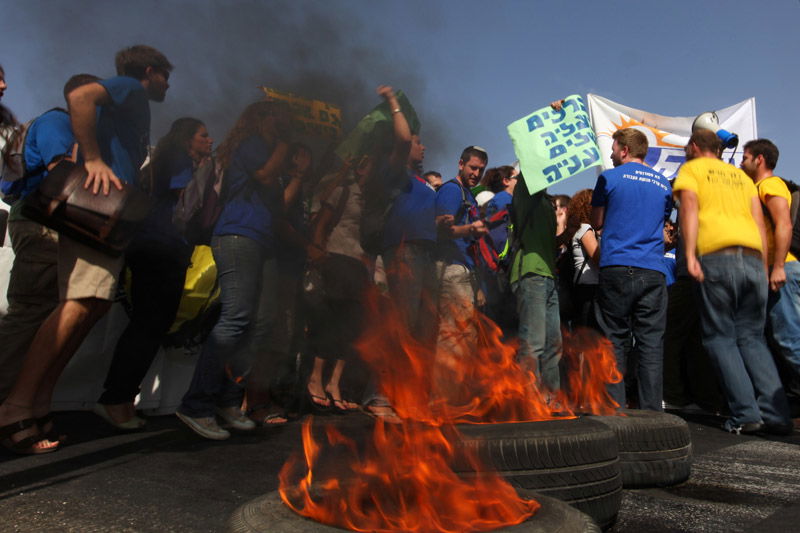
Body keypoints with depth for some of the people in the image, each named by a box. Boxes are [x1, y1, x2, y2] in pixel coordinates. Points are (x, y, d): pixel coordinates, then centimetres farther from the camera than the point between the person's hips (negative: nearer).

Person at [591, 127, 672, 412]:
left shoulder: (610, 178, 2)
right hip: (653, 271, 4)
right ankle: (651, 411, 5)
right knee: (651, 343, 4)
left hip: (617, 268, -3)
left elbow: (597, 222, 10)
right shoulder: (663, 183, 16)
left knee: (615, 342, 2)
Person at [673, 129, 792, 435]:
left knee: (721, 338, 1)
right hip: (753, 258, 5)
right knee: (752, 337, 10)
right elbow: (759, 222, 18)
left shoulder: (691, 169, 12)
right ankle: (776, 413, 1)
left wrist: (690, 255, -14)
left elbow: (690, 206, -6)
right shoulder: (740, 175, 26)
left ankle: (745, 415, -5)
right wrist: (764, 268, 16)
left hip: (717, 258, -5)